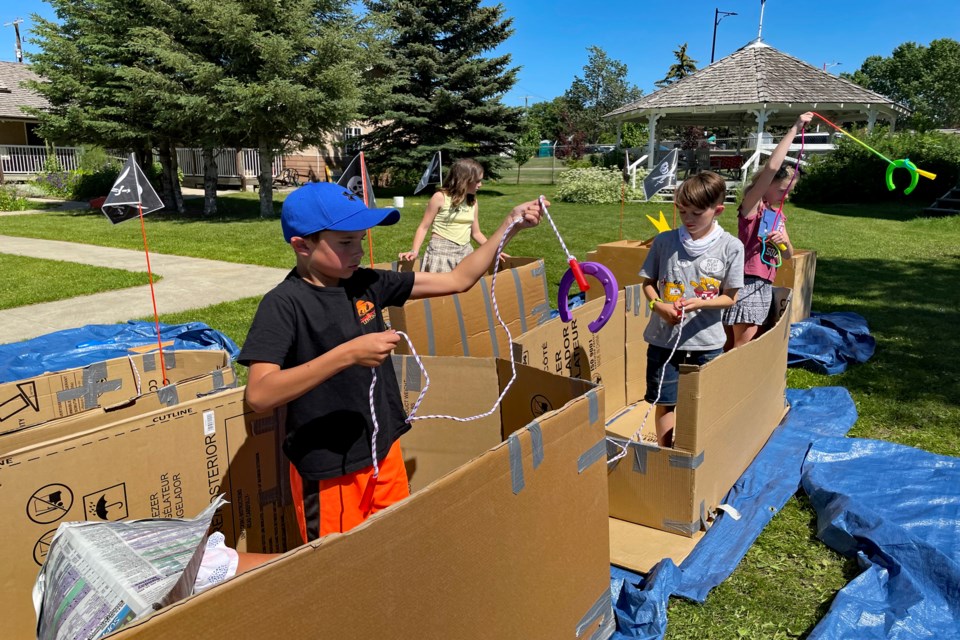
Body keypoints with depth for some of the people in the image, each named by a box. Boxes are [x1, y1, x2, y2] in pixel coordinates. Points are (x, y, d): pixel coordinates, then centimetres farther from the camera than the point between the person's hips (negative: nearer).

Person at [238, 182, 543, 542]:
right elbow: (259, 395, -29)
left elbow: (457, 280, 3)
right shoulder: (284, 304, -18)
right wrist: (348, 354, -36)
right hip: (328, 471, -6)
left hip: (385, 450, 6)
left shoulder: (366, 284, -1)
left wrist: (509, 226, -3)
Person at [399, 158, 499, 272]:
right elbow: (424, 227, -4)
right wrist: (415, 251, -17)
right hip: (441, 251, -5)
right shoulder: (440, 198, -7)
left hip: (465, 252, 5)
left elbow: (476, 233, 18)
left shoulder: (473, 202, 9)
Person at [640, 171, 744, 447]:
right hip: (664, 338, 1)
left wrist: (700, 303, -20)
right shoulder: (664, 241, -4)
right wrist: (659, 306, -14)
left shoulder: (731, 247, -7)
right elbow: (648, 282, 5)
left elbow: (730, 297, -2)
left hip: (706, 341, 0)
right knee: (665, 401, 11)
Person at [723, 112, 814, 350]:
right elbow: (771, 168, -21)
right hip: (747, 282, -8)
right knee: (742, 345, -10)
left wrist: (784, 242, -4)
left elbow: (787, 255, 20)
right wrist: (794, 129, -16)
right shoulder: (752, 205, -6)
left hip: (766, 285, 8)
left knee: (738, 344, 11)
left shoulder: (779, 215, 16)